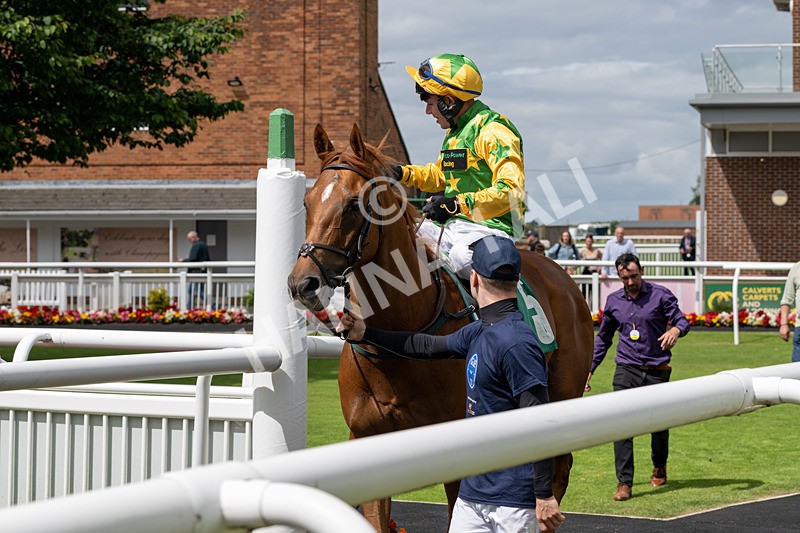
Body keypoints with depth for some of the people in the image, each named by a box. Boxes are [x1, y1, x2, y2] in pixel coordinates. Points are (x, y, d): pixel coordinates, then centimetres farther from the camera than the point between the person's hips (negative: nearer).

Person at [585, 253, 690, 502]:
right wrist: (590, 368, 16)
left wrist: (676, 329, -32)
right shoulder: (613, 301, 9)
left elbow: (681, 319, -7)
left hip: (657, 370, -1)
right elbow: (603, 338, 19)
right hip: (626, 369, 1)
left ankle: (659, 467, 38)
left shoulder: (660, 295, -1)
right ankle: (624, 483, -11)